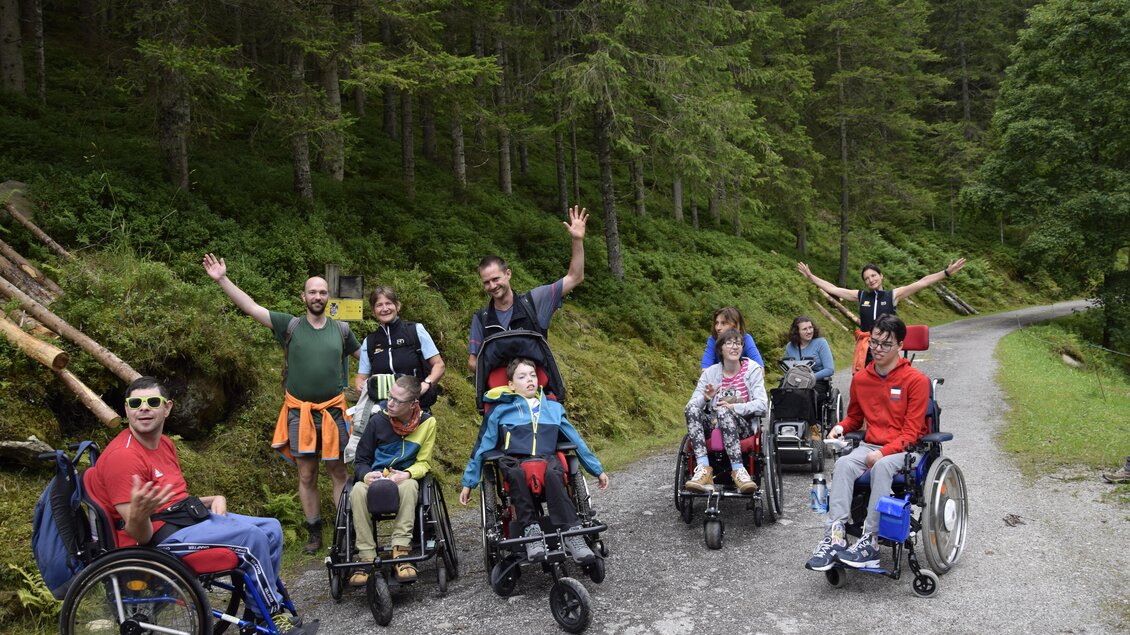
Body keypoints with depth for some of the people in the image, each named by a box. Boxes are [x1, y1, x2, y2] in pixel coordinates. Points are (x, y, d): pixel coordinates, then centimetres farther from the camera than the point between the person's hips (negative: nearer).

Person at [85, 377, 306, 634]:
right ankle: (273, 614, -1)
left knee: (272, 528, 4)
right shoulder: (123, 456, -18)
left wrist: (213, 499, 4)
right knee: (252, 537, -23)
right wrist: (138, 514, -43)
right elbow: (140, 536, -20)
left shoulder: (165, 444, 11)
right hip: (159, 537, -10)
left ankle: (257, 614, 16)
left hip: (188, 517, 10)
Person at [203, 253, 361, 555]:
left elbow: (365, 356, 17)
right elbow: (251, 307, -6)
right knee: (306, 476, 7)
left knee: (338, 472, 6)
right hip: (299, 412, 0)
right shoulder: (290, 326, 0)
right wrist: (222, 279, -14)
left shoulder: (341, 329, 4)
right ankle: (314, 533, 19)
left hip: (333, 411, 0)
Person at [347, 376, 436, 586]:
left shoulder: (427, 422, -4)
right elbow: (360, 460, 4)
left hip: (404, 480, -1)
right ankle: (366, 558, -29)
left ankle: (401, 552, -34)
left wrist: (407, 474, -20)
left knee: (410, 486, -37)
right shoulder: (378, 420, -5)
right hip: (375, 480, 1)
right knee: (358, 490, -34)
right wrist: (366, 475, -20)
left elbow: (423, 463, 3)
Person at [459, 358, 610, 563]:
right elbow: (483, 447, 19)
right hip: (516, 462, -1)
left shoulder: (554, 408, 23)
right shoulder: (501, 411, 16)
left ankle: (571, 533, -37)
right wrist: (468, 482, 17)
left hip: (548, 460, 1)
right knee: (516, 474, -38)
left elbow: (576, 440, 27)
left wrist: (597, 469, 28)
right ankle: (530, 529, -33)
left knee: (553, 474, -36)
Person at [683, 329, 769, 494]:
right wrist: (705, 398, -24)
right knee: (692, 408, -27)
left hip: (743, 427, -3)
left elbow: (762, 404, -9)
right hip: (714, 426, 3)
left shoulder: (752, 369, 1)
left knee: (723, 412, -35)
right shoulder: (710, 372, 7)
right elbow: (692, 403, -2)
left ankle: (738, 471, -38)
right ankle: (703, 470, -40)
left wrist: (734, 407, -21)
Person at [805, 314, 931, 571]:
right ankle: (834, 537, -37)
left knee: (881, 467, -38)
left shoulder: (916, 380, -4)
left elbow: (911, 431, -7)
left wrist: (884, 453, -22)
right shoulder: (860, 378, 11)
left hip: (904, 449, -4)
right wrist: (840, 427, 2)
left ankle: (870, 542, -34)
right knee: (843, 464, -29)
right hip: (870, 445, 4)